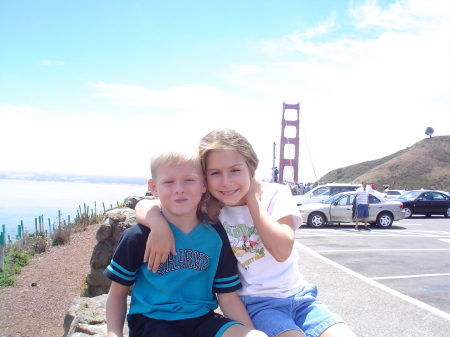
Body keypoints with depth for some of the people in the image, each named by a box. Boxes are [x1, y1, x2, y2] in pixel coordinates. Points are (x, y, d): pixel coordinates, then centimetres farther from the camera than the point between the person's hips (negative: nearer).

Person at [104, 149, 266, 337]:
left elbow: (227, 295, 6)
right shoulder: (140, 236, -7)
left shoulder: (215, 235, 1)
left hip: (203, 318, 3)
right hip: (152, 320, -2)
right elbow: (118, 293, 4)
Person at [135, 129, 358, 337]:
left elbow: (281, 250, -18)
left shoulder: (276, 194, -5)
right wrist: (158, 223, -31)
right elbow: (144, 206, -8)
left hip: (298, 295, 2)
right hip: (256, 303, -2)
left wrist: (252, 197, -14)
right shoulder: (207, 208, -5)